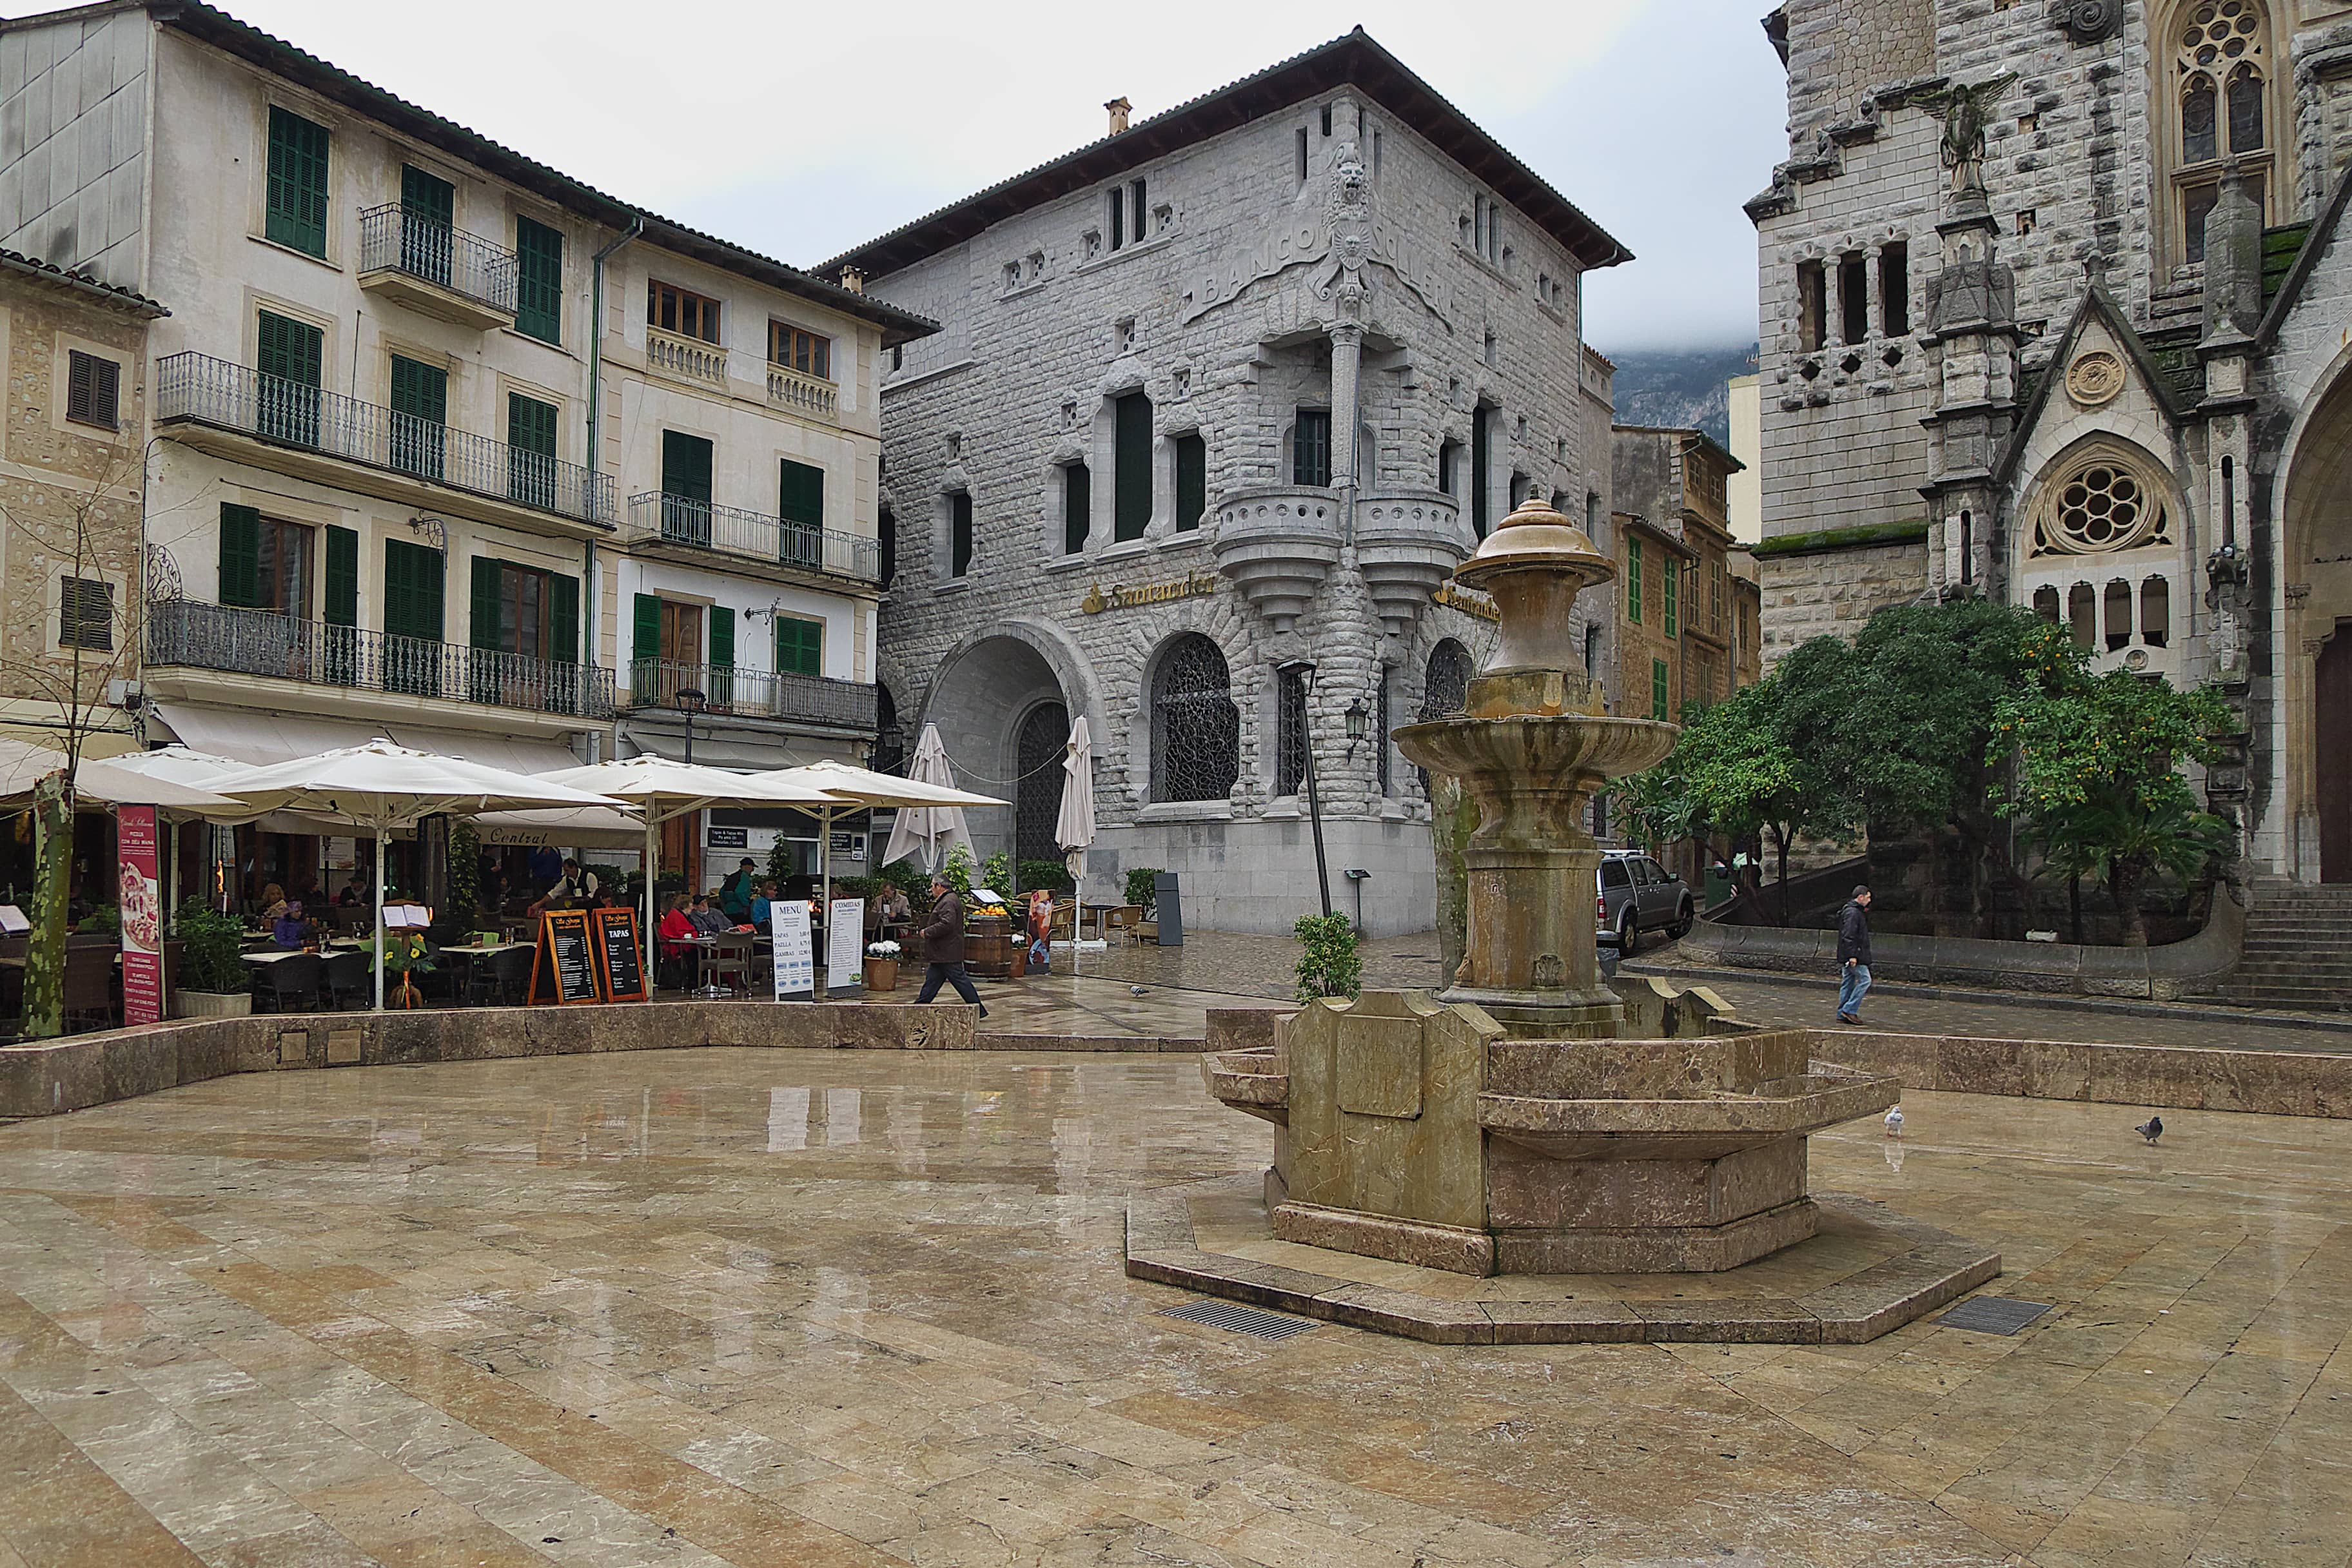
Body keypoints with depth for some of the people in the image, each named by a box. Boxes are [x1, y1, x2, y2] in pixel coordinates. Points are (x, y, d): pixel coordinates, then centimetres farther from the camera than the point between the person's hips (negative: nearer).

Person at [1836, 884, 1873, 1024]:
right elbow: (1848, 936, -22)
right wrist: (1852, 955, -24)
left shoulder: (1856, 912, 19)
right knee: (1865, 979, -8)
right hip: (1854, 956, -11)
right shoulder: (1853, 913, -15)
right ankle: (1850, 1010, -8)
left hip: (1847, 956, 11)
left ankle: (1842, 1015, 11)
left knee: (1848, 983, 10)